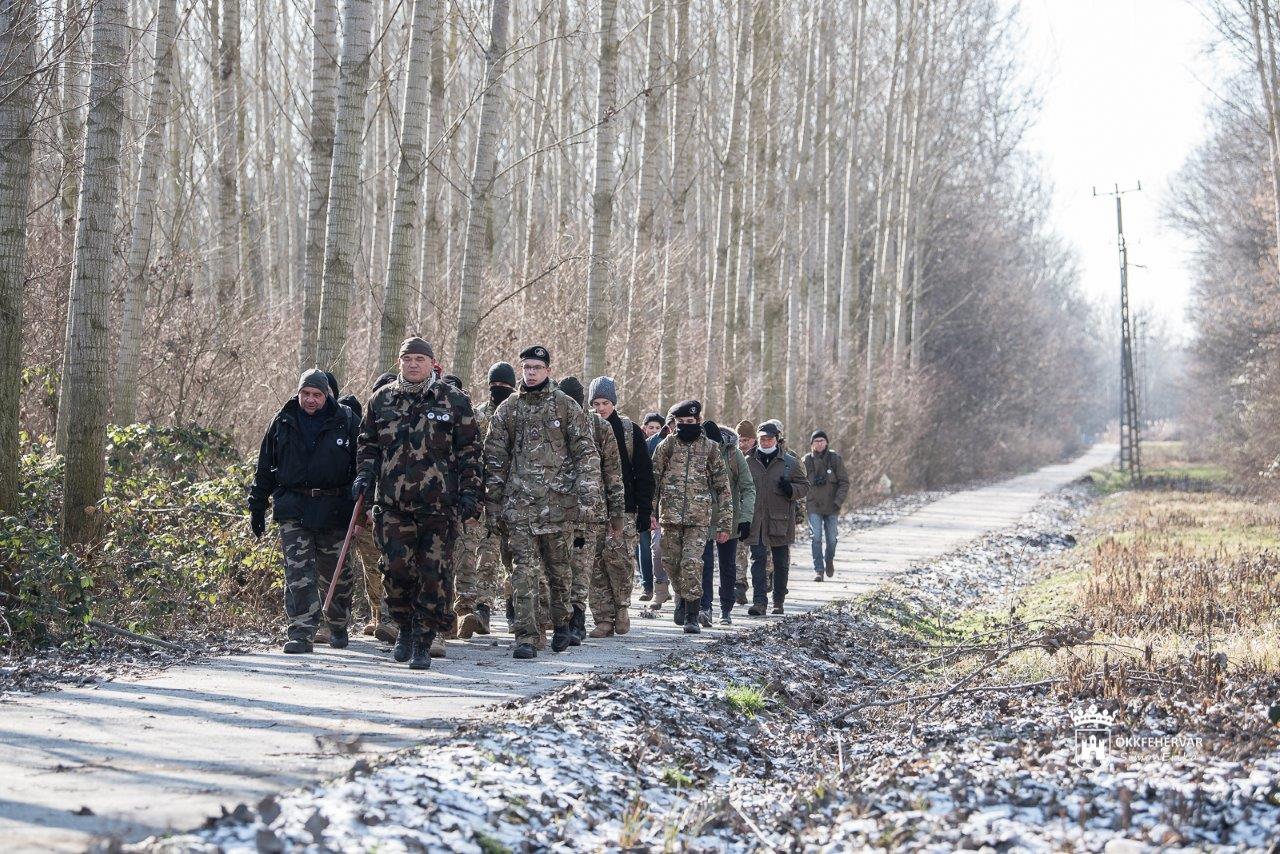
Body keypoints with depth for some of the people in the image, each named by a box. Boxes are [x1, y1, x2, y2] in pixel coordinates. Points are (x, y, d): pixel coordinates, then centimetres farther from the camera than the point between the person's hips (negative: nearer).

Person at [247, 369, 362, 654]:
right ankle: (302, 633, -11)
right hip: (293, 509, 1)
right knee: (298, 572, -9)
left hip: (334, 509, -1)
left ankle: (338, 627, 30)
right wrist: (257, 507, 10)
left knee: (334, 573, 10)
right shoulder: (282, 422, 6)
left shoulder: (346, 421, 0)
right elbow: (265, 467, 11)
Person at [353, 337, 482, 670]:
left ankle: (423, 642, 8)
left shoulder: (454, 401, 4)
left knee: (433, 574, -2)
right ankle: (405, 629, 19)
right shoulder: (381, 400, 11)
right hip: (392, 505, 2)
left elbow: (469, 451, 5)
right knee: (396, 570, -4)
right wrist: (364, 475, 6)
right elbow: (368, 444, 21)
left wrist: (469, 492, -1)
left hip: (439, 505, -2)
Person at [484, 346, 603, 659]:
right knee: (524, 569, -5)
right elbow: (494, 457, 11)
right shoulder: (507, 409, 9)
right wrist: (492, 501, 5)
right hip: (519, 502, 1)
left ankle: (561, 623, 28)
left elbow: (586, 452, 1)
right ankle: (526, 637, -7)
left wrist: (587, 492, -8)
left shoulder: (565, 406, 4)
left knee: (559, 568, 9)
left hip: (558, 501, -1)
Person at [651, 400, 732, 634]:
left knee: (692, 564, -13)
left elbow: (722, 487, 8)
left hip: (699, 518, -2)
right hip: (670, 515, 2)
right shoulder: (667, 446, 7)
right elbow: (652, 479, 8)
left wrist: (724, 524, 4)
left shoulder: (710, 448, 5)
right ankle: (682, 598, 35)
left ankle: (692, 616, -8)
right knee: (671, 562, 8)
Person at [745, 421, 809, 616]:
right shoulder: (749, 462, 6)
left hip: (781, 520, -1)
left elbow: (804, 486, 6)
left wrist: (791, 489, -16)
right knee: (758, 560, -7)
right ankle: (759, 602, -10)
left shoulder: (790, 462, 1)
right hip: (756, 521, 1)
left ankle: (779, 602, 21)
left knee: (781, 563, 9)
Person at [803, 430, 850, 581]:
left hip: (832, 506, 0)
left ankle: (829, 560, 36)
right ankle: (818, 570, -4)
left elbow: (844, 482, -2)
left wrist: (838, 501, -12)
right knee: (815, 537, -9)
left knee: (832, 538, 8)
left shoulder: (835, 459, -2)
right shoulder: (806, 460, 1)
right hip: (813, 506, 0)